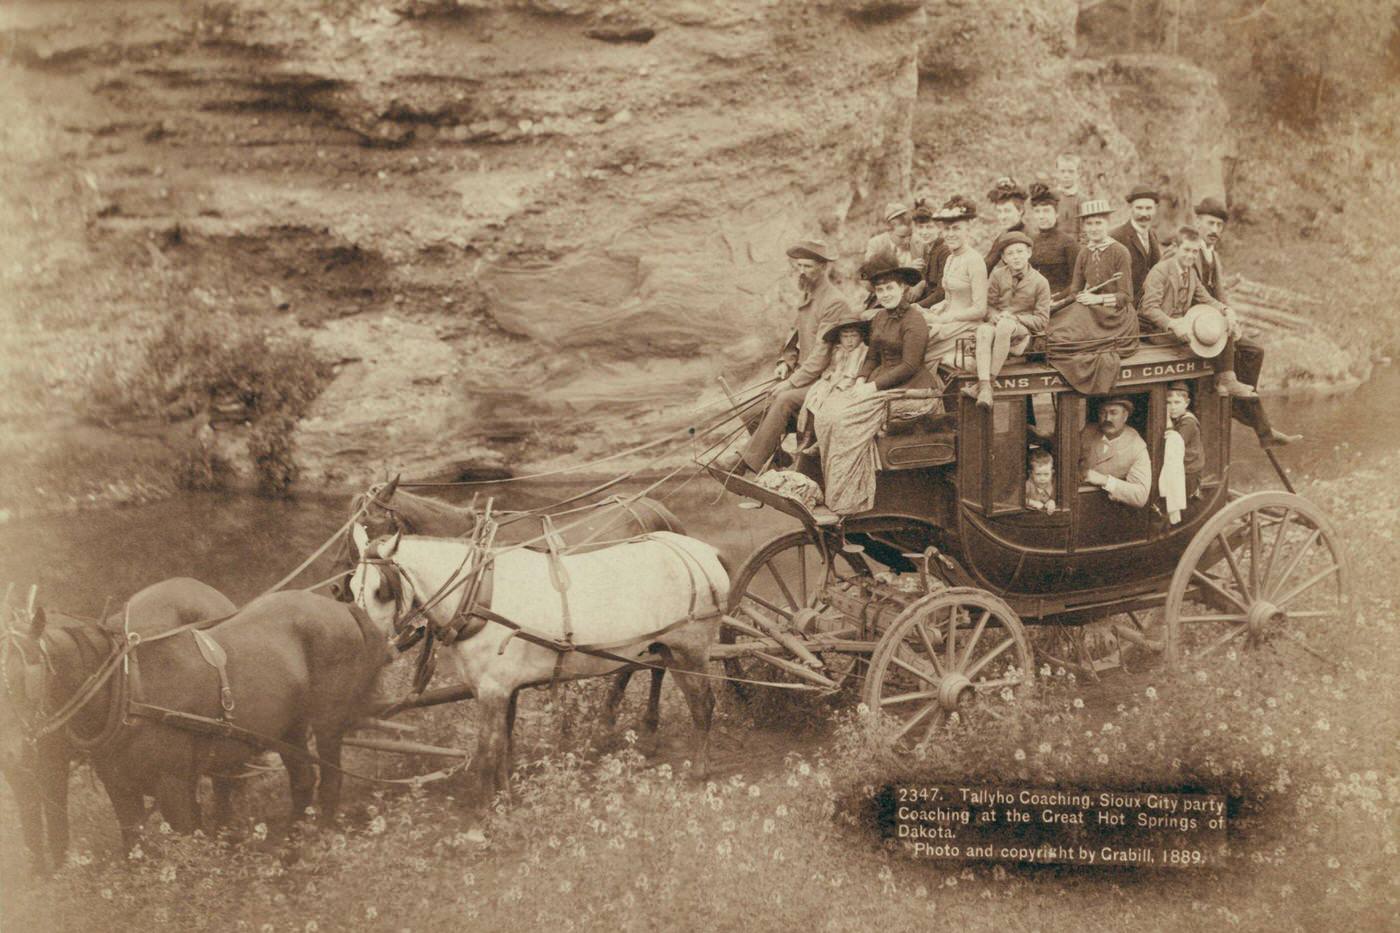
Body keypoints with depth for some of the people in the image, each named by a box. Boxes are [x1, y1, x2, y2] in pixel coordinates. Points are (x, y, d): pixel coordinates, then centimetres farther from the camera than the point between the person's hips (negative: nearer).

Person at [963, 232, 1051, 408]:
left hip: (1024, 328, -2)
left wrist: (1015, 318, -16)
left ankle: (991, 379, -39)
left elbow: (1042, 320, -1)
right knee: (984, 330, -36)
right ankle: (984, 386, -49)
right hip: (997, 322, 2)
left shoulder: (1040, 282, 0)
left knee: (1005, 326, -40)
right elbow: (988, 304, 11)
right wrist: (994, 315, -14)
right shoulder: (998, 276, 7)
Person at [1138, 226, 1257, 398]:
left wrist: (1226, 311, -6)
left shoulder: (1192, 273, 12)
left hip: (1181, 324, 8)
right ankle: (1223, 382, -13)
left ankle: (1228, 381, -10)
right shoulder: (1160, 271, -13)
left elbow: (1206, 300, 15)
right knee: (1205, 332, -29)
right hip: (1158, 330, -8)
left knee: (1227, 326, -7)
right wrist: (1173, 325, -34)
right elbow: (1149, 308, -20)